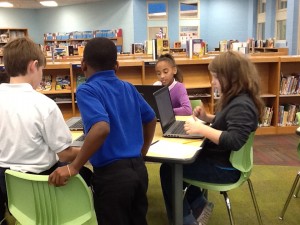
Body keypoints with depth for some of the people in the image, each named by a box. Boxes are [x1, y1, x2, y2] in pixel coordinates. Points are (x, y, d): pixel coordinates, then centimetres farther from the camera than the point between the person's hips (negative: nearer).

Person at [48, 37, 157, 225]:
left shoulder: (87, 90, -12)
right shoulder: (128, 88, 8)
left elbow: (102, 128, -29)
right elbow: (151, 119, 18)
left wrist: (74, 167, -22)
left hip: (112, 173, -6)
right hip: (138, 168, 7)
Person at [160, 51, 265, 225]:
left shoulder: (242, 105, -26)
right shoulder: (236, 99, 5)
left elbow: (234, 141, -37)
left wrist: (202, 129, -32)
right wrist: (207, 117, 3)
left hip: (225, 167, -10)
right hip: (221, 159, 10)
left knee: (168, 169, -5)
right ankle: (199, 205, 23)